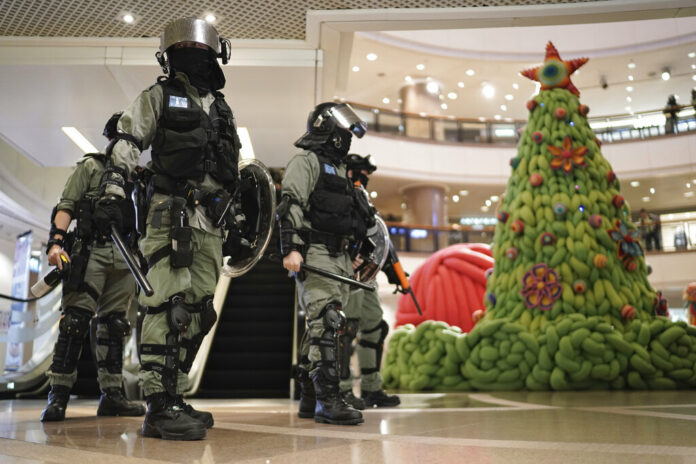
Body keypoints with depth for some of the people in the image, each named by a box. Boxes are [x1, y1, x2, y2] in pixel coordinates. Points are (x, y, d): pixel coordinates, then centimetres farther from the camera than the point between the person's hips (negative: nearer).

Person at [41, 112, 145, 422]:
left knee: (114, 324, 4)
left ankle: (111, 395, 6)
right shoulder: (90, 166, 11)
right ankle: (58, 394, -7)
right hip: (91, 251, -4)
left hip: (126, 258, 4)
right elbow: (66, 206, 0)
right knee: (75, 320, -11)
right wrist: (56, 241, -15)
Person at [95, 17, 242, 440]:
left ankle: (175, 398, 14)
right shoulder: (159, 97, 8)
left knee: (198, 311, 5)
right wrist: (112, 192, -13)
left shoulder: (222, 108, 24)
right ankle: (160, 408, -14)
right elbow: (127, 145, -1)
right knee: (170, 306, -15)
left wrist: (232, 217, 21)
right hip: (171, 213, -6)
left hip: (211, 222, 7)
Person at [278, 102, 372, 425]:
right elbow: (291, 206, -13)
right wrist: (291, 248, -24)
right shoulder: (306, 161, 0)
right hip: (315, 254, -9)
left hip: (340, 257, 9)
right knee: (325, 322, -16)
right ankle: (327, 399, -16)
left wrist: (354, 256, 28)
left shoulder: (339, 169, 27)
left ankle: (309, 399, 15)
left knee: (324, 326, 9)